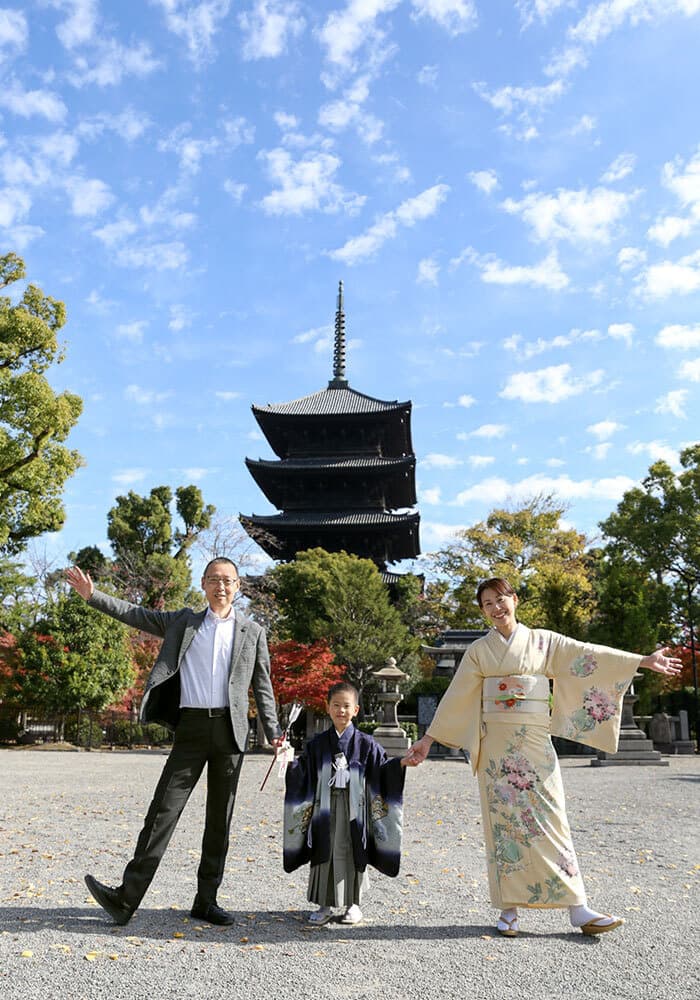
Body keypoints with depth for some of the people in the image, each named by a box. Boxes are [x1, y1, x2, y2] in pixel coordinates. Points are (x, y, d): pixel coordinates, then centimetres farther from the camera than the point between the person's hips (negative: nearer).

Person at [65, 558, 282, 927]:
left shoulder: (253, 633, 8)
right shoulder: (184, 622, 11)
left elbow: (262, 687, 9)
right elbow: (136, 615, 10)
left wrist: (273, 732, 1)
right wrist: (93, 596, 1)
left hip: (231, 730, 0)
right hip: (191, 727, 0)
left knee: (220, 818, 6)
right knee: (164, 810, -6)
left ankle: (206, 900, 17)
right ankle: (126, 896, -3)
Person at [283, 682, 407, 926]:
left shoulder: (365, 744, 0)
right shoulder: (317, 744, 4)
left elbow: (382, 769, 2)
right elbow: (303, 773, 3)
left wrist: (402, 763, -13)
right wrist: (288, 762, -13)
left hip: (354, 809, -1)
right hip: (325, 808, 1)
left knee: (352, 853, 5)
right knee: (324, 854, 5)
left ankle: (353, 904, 22)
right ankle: (324, 905, 19)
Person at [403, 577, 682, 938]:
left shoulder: (544, 641, 7)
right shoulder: (479, 651, 6)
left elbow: (586, 655, 2)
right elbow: (455, 697, 6)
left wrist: (642, 661, -5)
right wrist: (428, 739, 5)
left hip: (536, 742, 0)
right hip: (496, 744, 0)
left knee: (550, 819, -1)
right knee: (504, 821, 2)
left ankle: (578, 909, 3)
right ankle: (509, 910, 11)